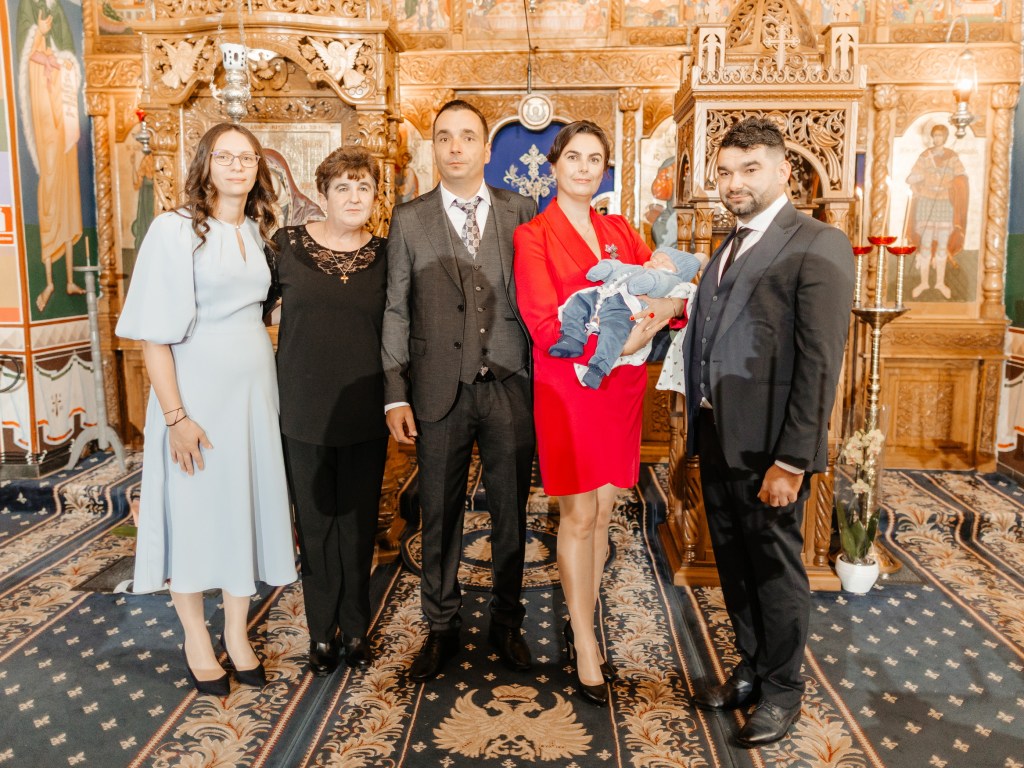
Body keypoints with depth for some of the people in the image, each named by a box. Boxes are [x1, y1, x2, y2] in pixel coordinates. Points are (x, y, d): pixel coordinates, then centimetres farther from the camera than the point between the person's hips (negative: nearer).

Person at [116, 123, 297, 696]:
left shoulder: (259, 232, 8)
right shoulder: (176, 229, -10)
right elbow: (154, 331, -13)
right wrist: (175, 415, -17)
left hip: (255, 384, 5)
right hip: (198, 387, -5)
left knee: (247, 504, 11)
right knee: (196, 508, 6)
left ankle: (236, 632, 26)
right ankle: (196, 639, 24)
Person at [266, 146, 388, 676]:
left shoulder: (384, 255, 3)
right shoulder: (288, 245, -1)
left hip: (364, 414, 1)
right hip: (305, 412, -1)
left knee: (359, 523, 9)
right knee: (315, 523, 9)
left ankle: (355, 628, 26)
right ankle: (323, 632, 25)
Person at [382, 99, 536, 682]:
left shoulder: (522, 211, 6)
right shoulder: (409, 220, 5)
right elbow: (396, 312, 3)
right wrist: (396, 394, -2)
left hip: (510, 387, 0)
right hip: (440, 391, 0)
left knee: (511, 513, 11)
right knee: (440, 516, 10)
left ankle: (507, 622, 32)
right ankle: (442, 628, 29)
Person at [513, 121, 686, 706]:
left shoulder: (622, 232, 12)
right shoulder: (533, 236, -3)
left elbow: (671, 287, 4)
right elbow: (546, 327, -11)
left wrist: (663, 308, -19)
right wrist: (617, 338, -22)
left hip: (621, 388, 5)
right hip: (568, 387, -5)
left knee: (603, 512, 10)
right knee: (578, 517, 1)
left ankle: (580, 623, 27)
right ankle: (586, 648, 14)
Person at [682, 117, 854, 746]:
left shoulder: (818, 245, -11)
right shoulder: (731, 247, 15)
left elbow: (820, 361, -17)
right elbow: (711, 341, 12)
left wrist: (791, 459, -19)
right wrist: (700, 427, 6)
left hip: (768, 445, -7)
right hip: (717, 435, 8)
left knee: (776, 568, 8)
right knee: (734, 563, 19)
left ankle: (783, 689, 28)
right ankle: (751, 670, 39)